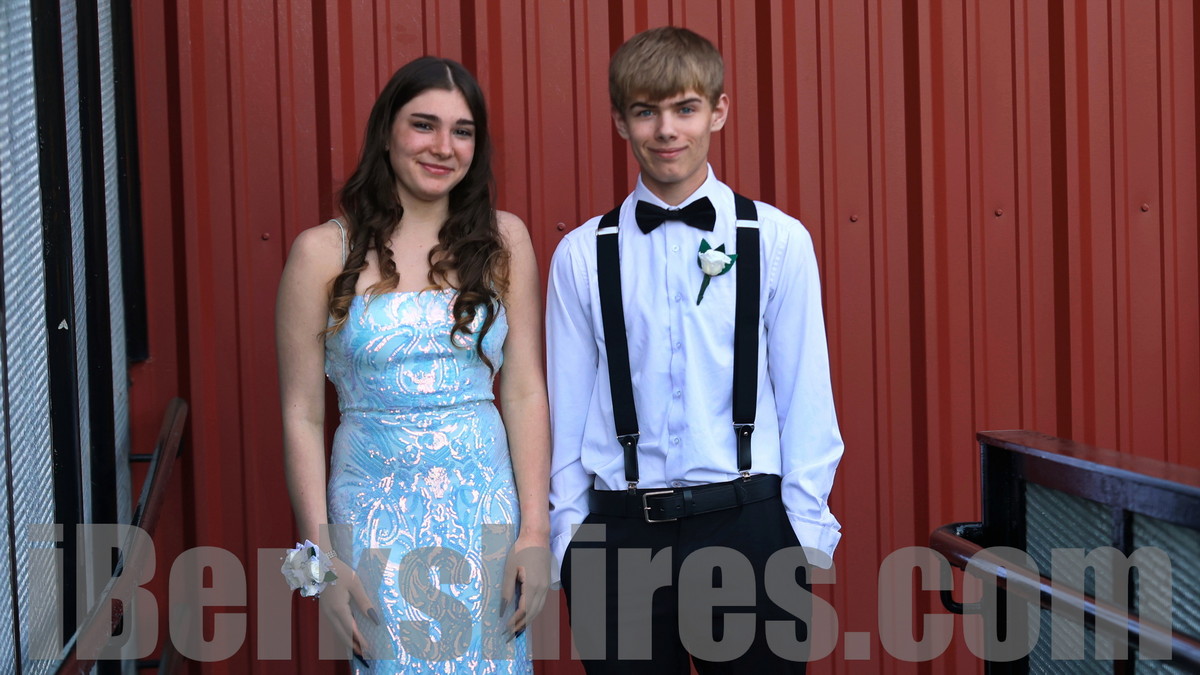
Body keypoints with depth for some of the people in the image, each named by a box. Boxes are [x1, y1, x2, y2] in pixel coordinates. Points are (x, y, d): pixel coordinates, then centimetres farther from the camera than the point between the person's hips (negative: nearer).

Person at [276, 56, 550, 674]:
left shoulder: (503, 240, 3)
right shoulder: (324, 252, -2)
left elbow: (524, 393, 1)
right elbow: (301, 416, -2)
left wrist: (535, 531, -5)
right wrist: (320, 553, -6)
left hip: (485, 506, 2)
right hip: (376, 512, -1)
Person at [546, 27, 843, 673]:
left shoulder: (779, 241, -1)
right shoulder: (582, 255, 2)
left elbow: (804, 395, 1)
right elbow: (568, 403, 5)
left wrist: (806, 525, -1)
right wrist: (567, 534, 4)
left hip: (746, 523, -1)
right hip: (619, 536, 1)